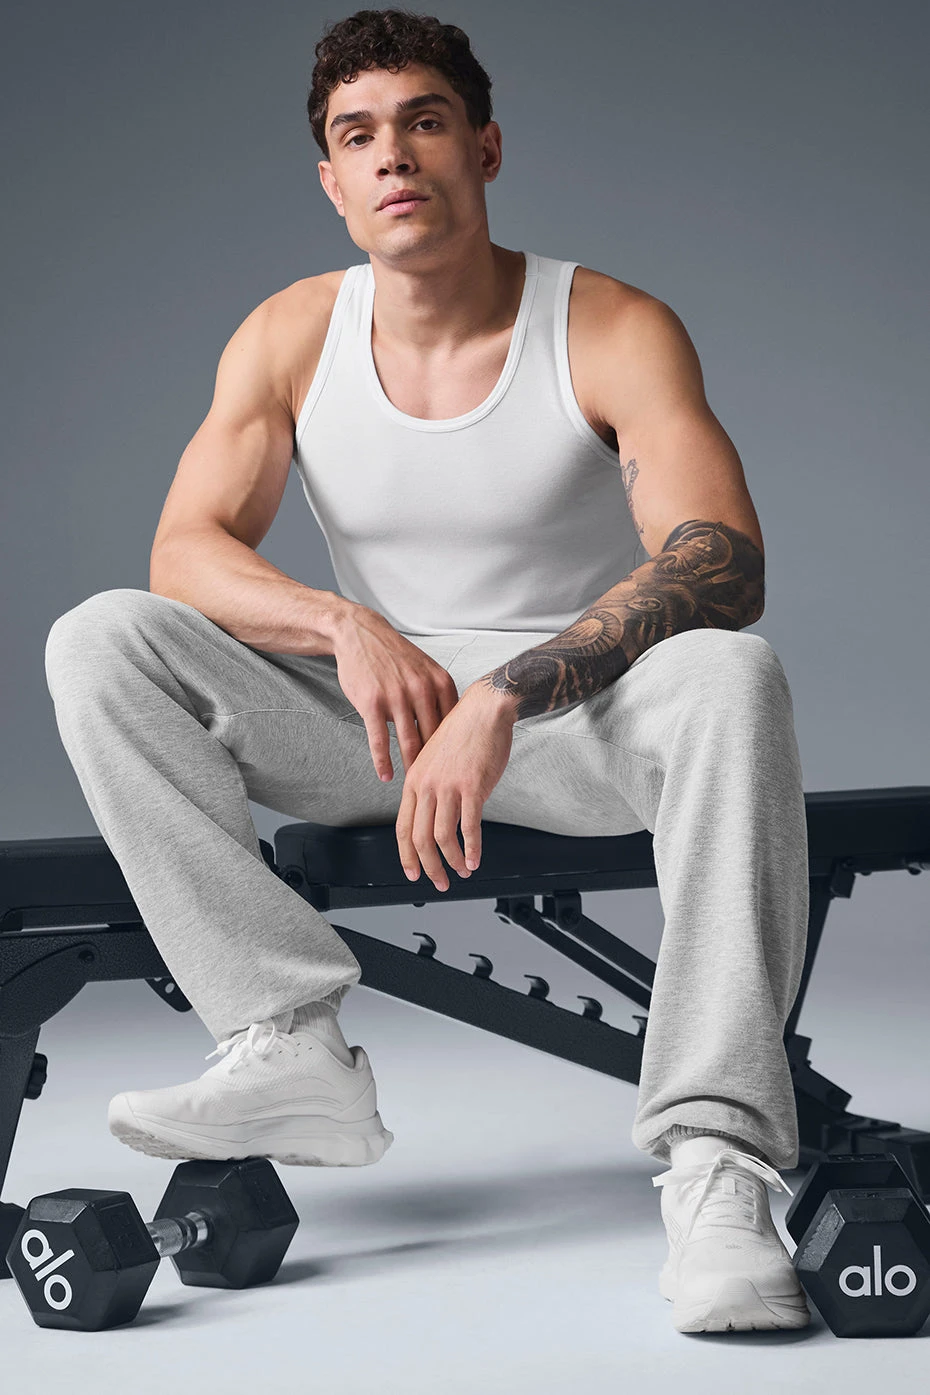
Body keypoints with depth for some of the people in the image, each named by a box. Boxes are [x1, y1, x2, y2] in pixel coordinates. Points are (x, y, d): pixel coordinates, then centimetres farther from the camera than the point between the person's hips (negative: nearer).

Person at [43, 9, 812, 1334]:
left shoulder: (617, 332, -12)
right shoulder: (291, 337, 0)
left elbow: (722, 561, -26)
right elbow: (186, 551, -6)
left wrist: (502, 697, -40)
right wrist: (348, 627, -27)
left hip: (581, 724, -3)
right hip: (372, 723, 3)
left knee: (731, 674, -36)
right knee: (98, 643, -16)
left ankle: (716, 1163, -38)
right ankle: (293, 1048, -25)